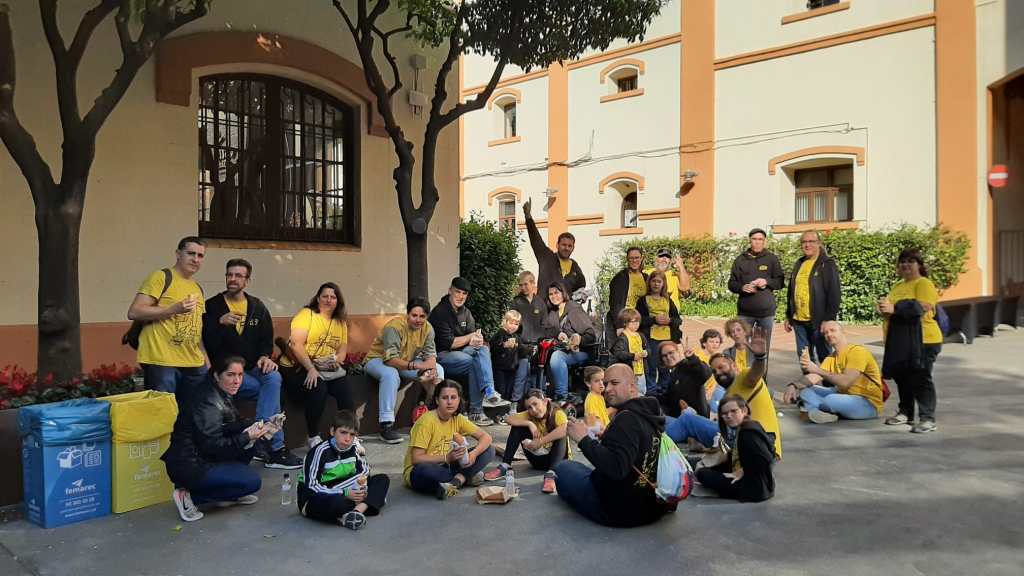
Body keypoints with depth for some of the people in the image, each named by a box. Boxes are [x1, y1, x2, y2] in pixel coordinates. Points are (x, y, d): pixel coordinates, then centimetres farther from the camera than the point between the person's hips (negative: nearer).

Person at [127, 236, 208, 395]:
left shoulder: (197, 288, 19)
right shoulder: (161, 277, -4)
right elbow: (134, 312, -11)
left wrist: (206, 360, 14)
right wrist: (174, 308, -19)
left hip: (195, 364, 7)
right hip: (162, 362, -7)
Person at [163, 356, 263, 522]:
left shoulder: (221, 394, 6)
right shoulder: (207, 402, -23)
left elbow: (229, 425, 15)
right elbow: (212, 445, -25)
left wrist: (252, 426, -4)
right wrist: (246, 437, -22)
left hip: (203, 456, 9)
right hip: (189, 466, -9)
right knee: (252, 481, -10)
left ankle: (231, 492, 11)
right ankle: (189, 496, -7)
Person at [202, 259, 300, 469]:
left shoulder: (257, 307, 12)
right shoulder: (212, 306, 0)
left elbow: (267, 339, 12)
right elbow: (207, 344, -7)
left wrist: (265, 356, -9)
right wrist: (220, 323, -22)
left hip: (252, 368, 3)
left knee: (273, 377, -30)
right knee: (272, 386, -26)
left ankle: (262, 443, -28)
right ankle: (274, 447, -20)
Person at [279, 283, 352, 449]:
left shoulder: (340, 322, 13)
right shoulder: (306, 314, -5)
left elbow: (343, 347, 11)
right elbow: (296, 344, -16)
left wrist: (337, 359, -14)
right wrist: (310, 369, -25)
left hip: (326, 369, 5)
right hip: (297, 367, -5)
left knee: (344, 390, -21)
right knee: (318, 389, -31)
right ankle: (312, 437, -11)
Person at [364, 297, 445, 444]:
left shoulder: (427, 328, -10)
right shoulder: (394, 326, -30)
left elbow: (430, 354, -10)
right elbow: (391, 359, -37)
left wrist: (432, 369, -33)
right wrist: (415, 365, -51)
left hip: (407, 361, 6)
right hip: (378, 359, -6)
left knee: (438, 370, -10)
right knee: (391, 374, -39)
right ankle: (386, 426, -35)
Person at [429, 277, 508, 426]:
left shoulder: (465, 312, 13)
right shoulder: (440, 312, -13)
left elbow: (473, 334, 9)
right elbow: (448, 343, -18)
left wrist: (476, 340, -16)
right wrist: (470, 337, -9)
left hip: (460, 352, 7)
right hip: (441, 355, -7)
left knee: (483, 349, -19)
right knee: (473, 363, -29)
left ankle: (489, 392, -36)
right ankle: (475, 412, -27)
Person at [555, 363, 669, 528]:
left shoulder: (628, 418, -23)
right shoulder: (652, 411, 5)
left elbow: (616, 468, -33)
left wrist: (584, 439, -25)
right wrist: (606, 438, 12)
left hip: (622, 512, -9)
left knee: (562, 467, 7)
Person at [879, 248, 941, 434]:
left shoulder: (924, 284, -7)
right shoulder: (899, 286, 19)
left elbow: (921, 307, -23)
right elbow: (893, 308, 28)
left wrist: (894, 308, -27)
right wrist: (884, 309, 4)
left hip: (921, 340, -8)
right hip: (899, 341, 8)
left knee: (921, 379, -7)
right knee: (902, 377, 14)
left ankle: (928, 419, -2)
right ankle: (906, 413, 27)